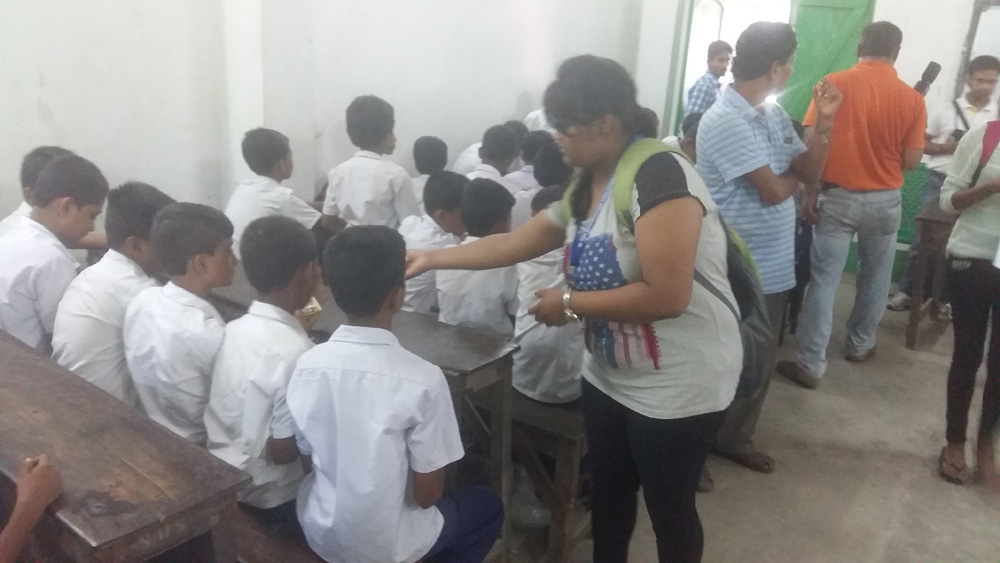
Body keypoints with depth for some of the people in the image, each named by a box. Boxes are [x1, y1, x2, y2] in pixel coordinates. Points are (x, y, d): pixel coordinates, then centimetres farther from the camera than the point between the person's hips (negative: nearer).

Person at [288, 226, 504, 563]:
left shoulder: (307, 366, -11)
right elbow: (427, 493, -16)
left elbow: (309, 454, 3)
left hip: (319, 530, 5)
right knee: (488, 506, 22)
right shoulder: (423, 379, -25)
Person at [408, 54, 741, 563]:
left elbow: (666, 296, -31)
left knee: (668, 509, 12)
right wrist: (431, 258, 10)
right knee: (608, 495, 23)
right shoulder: (585, 186, 3)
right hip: (610, 376, 8)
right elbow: (515, 244, 11)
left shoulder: (659, 175, -25)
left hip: (677, 385, -8)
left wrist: (569, 303, -20)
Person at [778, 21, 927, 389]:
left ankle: (811, 365, 1)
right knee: (875, 276, 20)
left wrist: (809, 192, -5)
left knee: (824, 280, 0)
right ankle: (860, 344, 37)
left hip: (838, 197, -2)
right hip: (885, 200, 2)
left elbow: (812, 143, -12)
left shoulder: (834, 83, -7)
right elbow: (911, 161, -3)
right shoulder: (912, 99, -3)